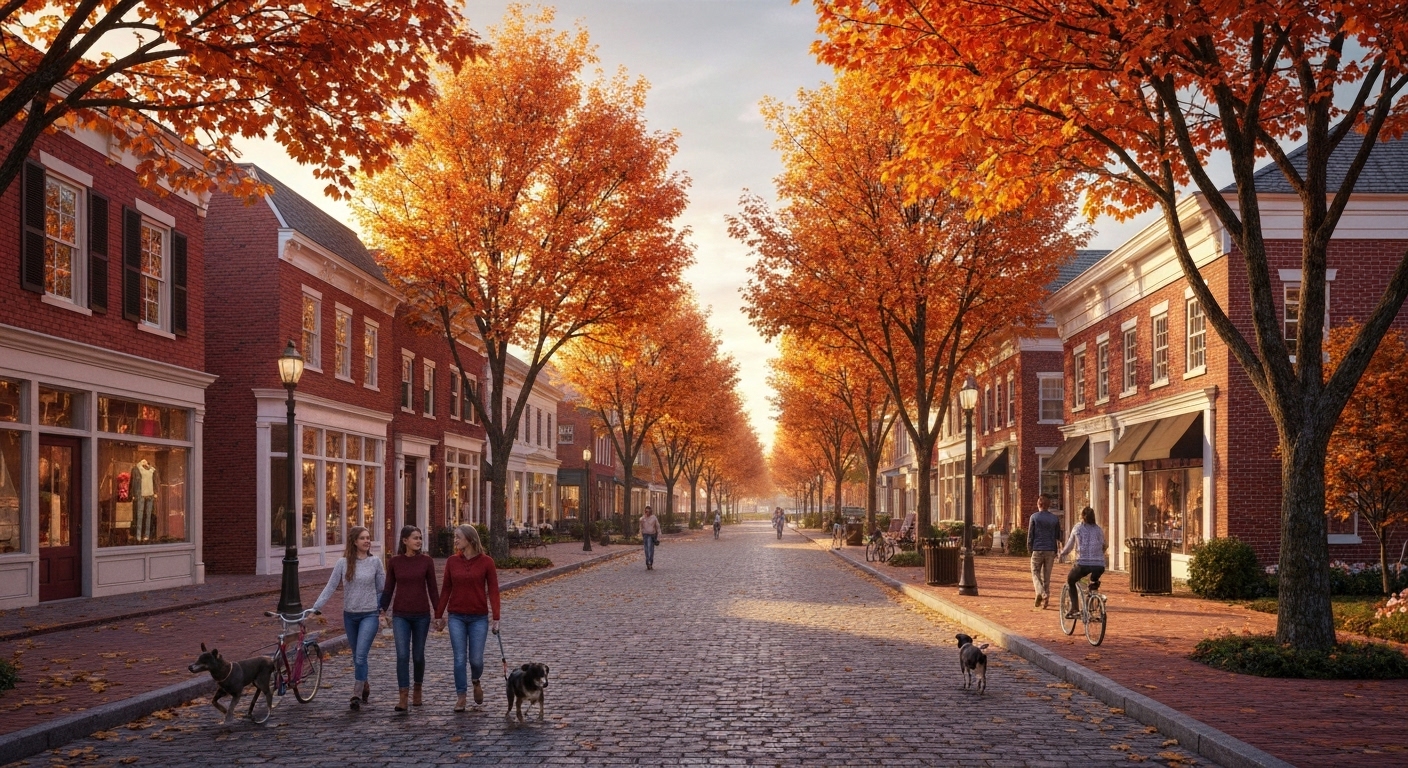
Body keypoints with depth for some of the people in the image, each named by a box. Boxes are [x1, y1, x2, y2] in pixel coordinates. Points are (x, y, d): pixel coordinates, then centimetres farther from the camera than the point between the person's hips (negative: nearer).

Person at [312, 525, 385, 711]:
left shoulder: (375, 562, -4)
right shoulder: (343, 563, -3)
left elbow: (381, 589, 7)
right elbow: (330, 587, -3)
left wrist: (381, 608, 6)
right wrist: (315, 608, -10)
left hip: (369, 615, -2)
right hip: (350, 615, 2)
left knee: (360, 656, -13)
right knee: (357, 657, 14)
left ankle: (357, 695, -8)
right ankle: (364, 686, 34)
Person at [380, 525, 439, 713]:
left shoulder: (426, 561, -2)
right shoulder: (395, 562, 0)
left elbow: (432, 588, 2)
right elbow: (388, 589, 6)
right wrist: (382, 611, 0)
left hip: (421, 615, 0)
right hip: (400, 615, 0)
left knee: (418, 655, 10)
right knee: (402, 655, -10)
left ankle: (417, 689, 32)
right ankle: (403, 697, -9)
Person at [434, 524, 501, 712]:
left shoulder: (486, 562, -5)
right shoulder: (452, 561, 2)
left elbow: (493, 590, -5)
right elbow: (446, 589, 7)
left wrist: (496, 617, -9)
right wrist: (439, 615, 7)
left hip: (479, 617, -2)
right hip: (456, 617, 2)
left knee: (476, 658, 1)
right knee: (459, 658, 0)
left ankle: (476, 681, 33)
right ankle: (461, 697, 12)